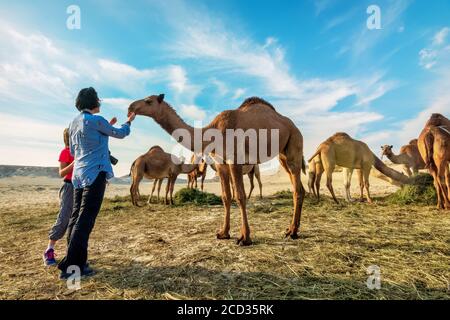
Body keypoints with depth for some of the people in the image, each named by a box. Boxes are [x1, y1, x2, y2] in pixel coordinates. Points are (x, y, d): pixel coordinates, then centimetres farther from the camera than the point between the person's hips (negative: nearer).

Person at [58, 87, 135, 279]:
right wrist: (129, 121, 24)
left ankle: (75, 261, 15)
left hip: (79, 174, 8)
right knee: (85, 219, -7)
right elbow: (120, 134, 4)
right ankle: (71, 266, -5)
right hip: (95, 173, -8)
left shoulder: (74, 123, 15)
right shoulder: (96, 120, -8)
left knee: (77, 217, 9)